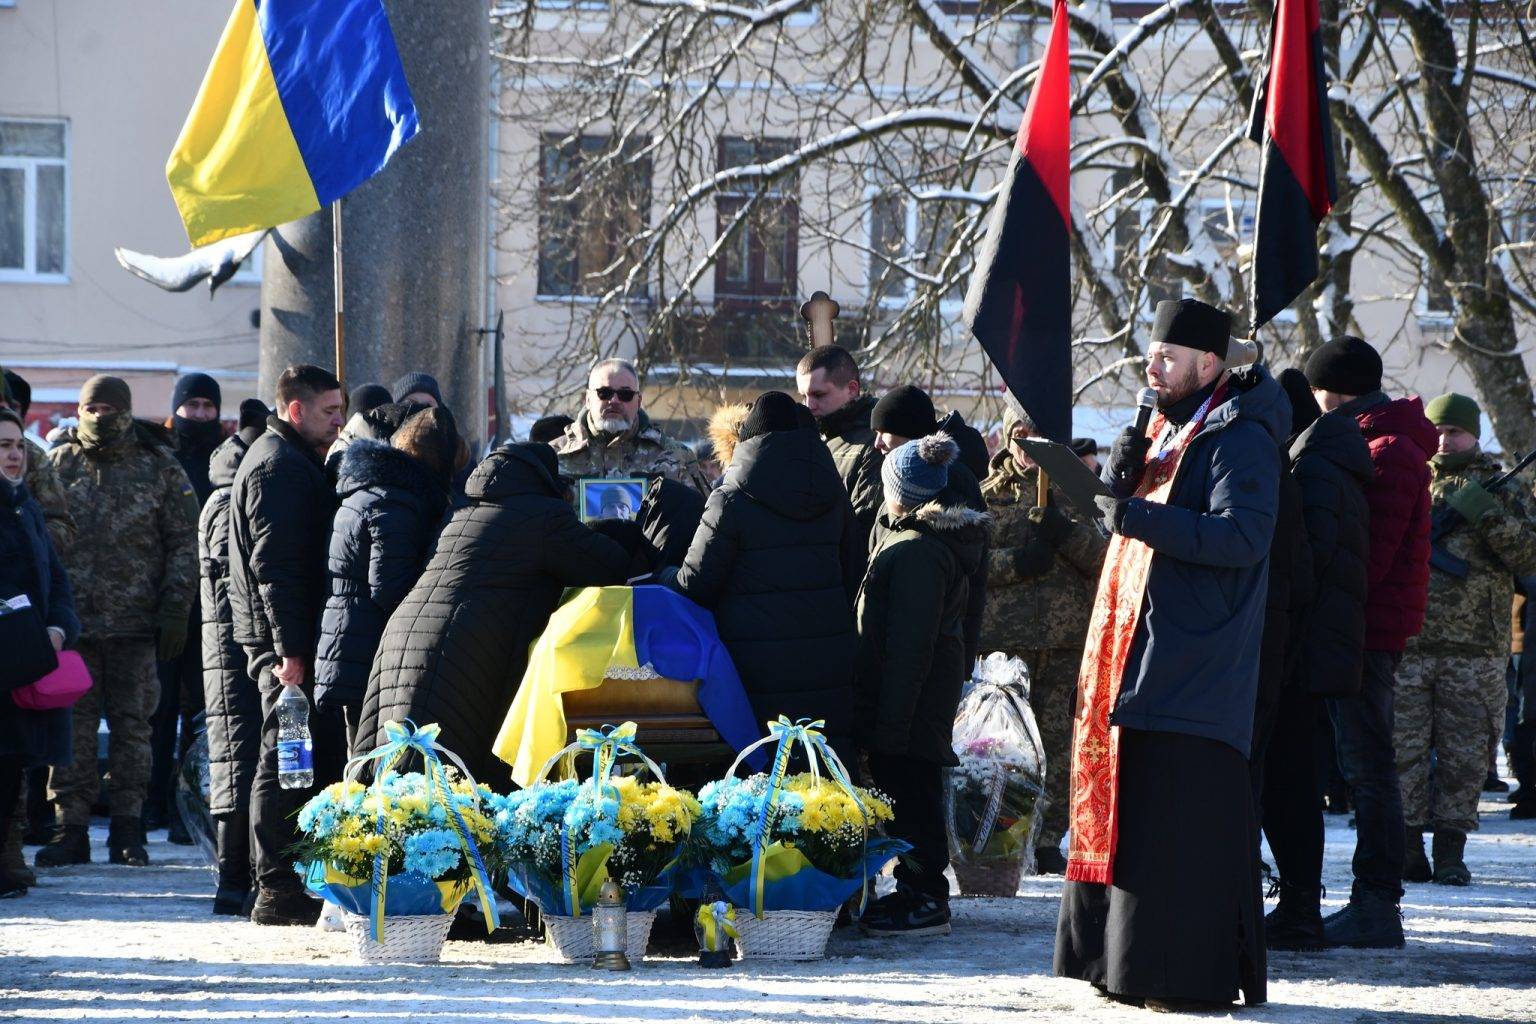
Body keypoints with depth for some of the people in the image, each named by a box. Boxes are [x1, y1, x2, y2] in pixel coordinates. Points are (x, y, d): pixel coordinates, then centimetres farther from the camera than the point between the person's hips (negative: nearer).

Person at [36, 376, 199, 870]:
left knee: (130, 722, 2)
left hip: (135, 622, -1)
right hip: (72, 620, 1)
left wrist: (175, 609, -3)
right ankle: (71, 829, 2)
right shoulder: (59, 464, 8)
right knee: (73, 723, -1)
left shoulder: (160, 468, 5)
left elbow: (183, 545, 5)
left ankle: (127, 829, 7)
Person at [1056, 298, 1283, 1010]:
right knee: (1131, 811, 9)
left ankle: (1193, 974, -7)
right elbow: (1125, 522, 23)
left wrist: (1142, 517, -23)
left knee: (1183, 824, -9)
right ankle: (1132, 965, 14)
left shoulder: (1239, 439, -9)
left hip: (1193, 667, -9)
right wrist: (1120, 477, 2)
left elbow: (1243, 535, -21)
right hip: (1138, 656, 9)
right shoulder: (1167, 431, 20)